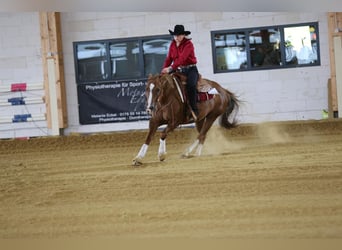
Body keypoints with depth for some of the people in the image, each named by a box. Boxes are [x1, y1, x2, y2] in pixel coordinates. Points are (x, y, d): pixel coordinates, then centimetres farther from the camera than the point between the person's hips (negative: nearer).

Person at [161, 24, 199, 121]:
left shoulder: (188, 44, -13)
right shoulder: (173, 45, 8)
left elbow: (182, 58, -25)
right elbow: (169, 58, 5)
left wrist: (171, 68, -35)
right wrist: (164, 70, -11)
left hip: (190, 69, -7)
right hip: (178, 70, 7)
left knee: (191, 84, -32)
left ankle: (194, 109, -25)